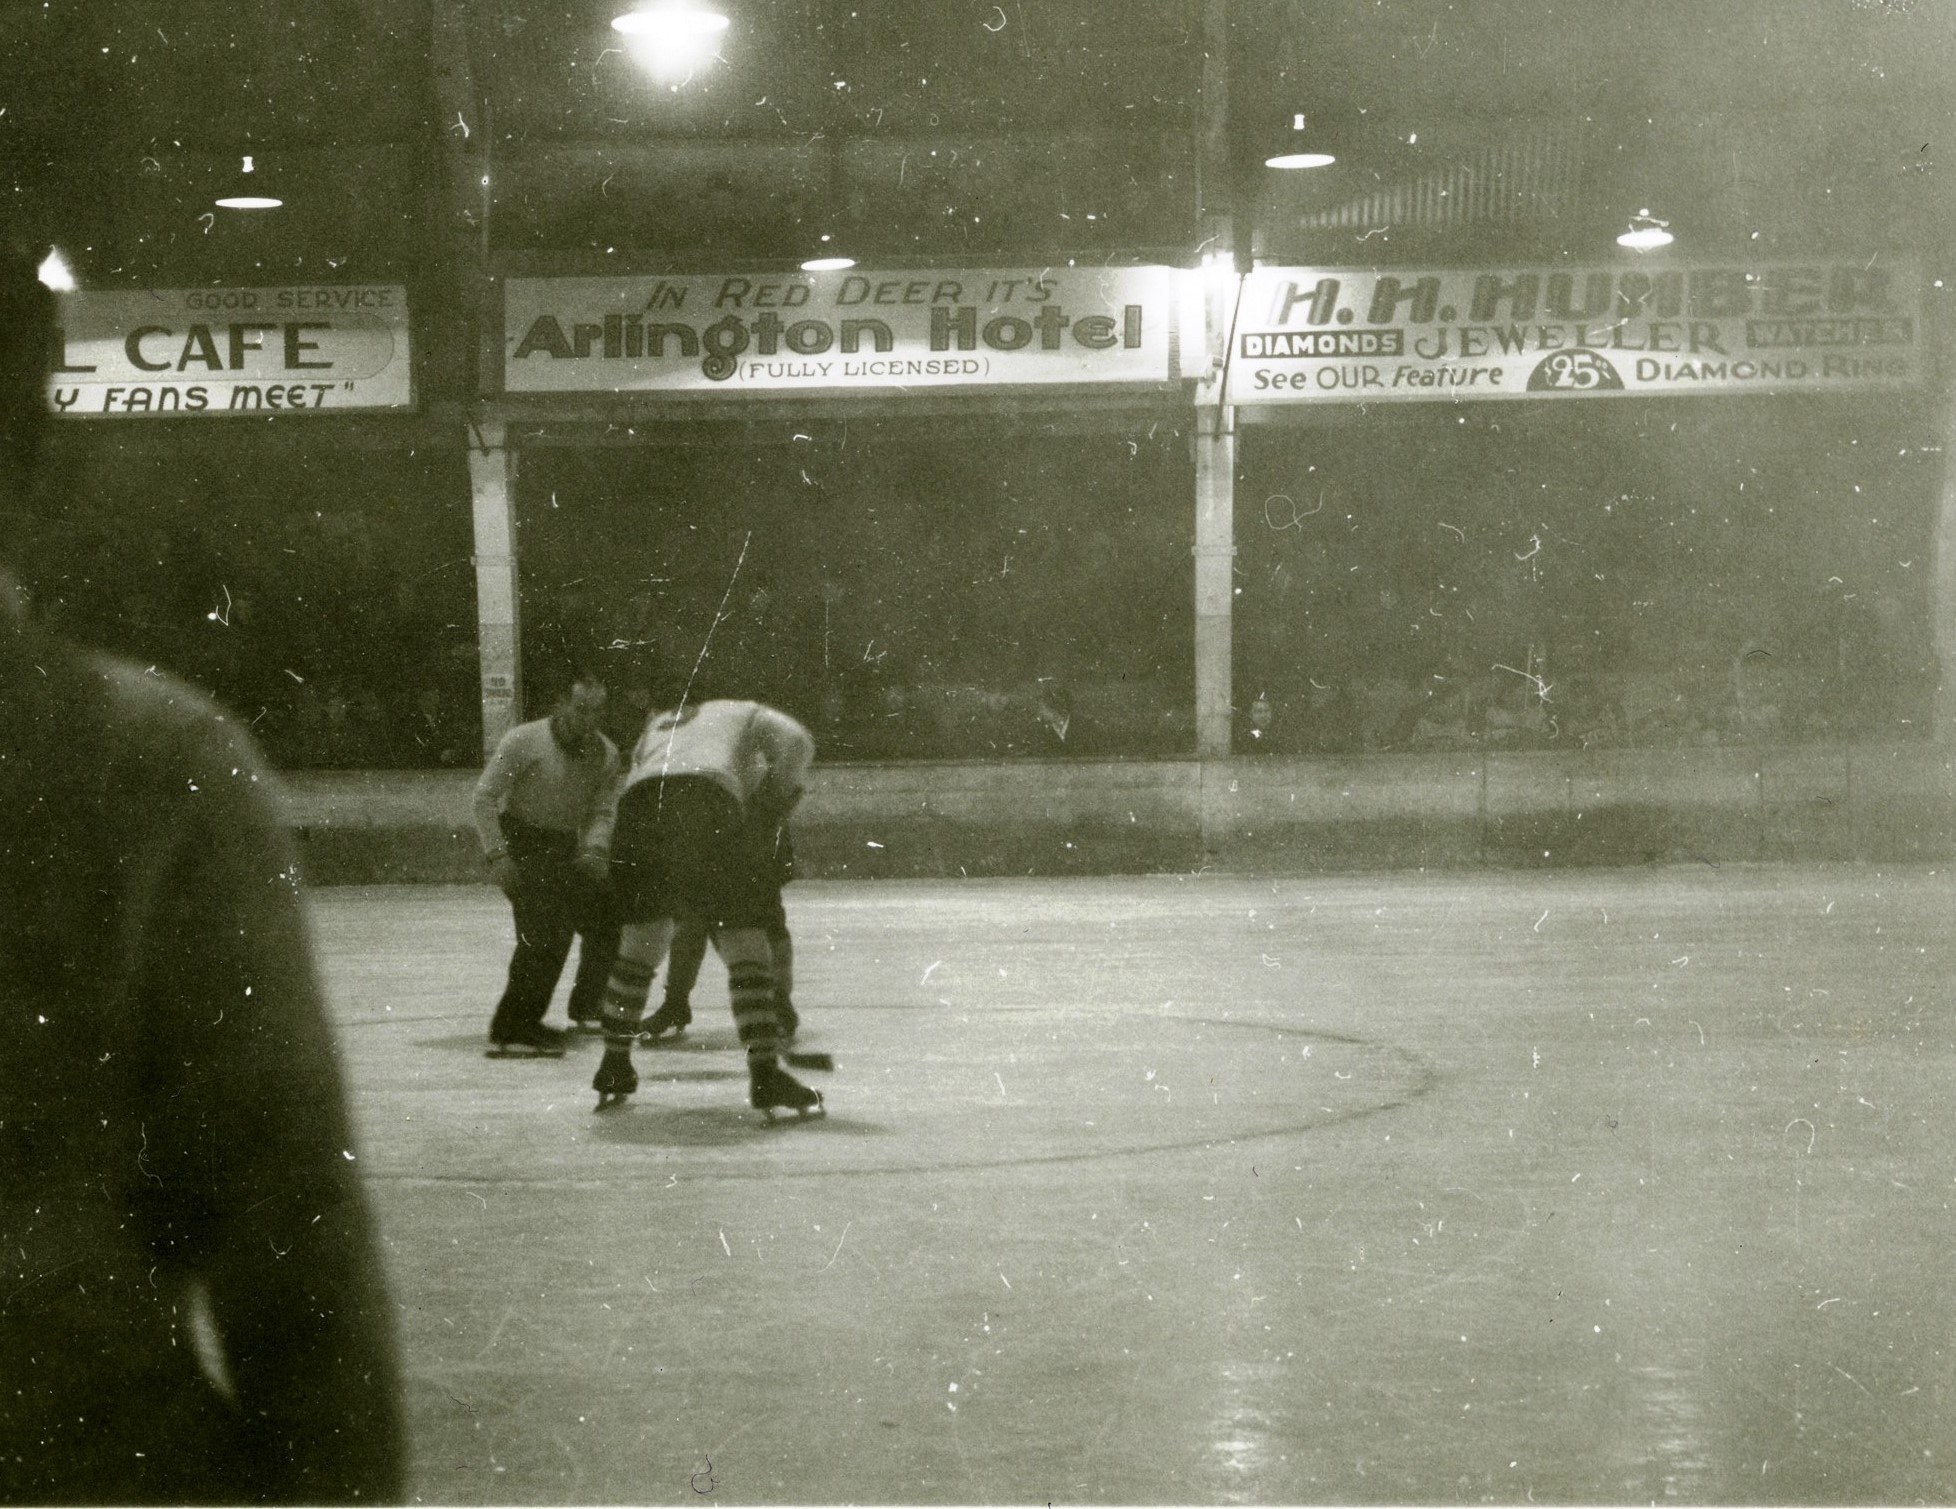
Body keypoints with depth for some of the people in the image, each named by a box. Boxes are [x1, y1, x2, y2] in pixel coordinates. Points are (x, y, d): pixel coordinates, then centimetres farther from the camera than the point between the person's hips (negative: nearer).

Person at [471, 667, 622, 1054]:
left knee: (607, 917, 7)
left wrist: (595, 848, -6)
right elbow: (484, 797, -13)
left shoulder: (606, 754, 3)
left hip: (566, 849, 7)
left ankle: (588, 1008, 29)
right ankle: (513, 1028, -22)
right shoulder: (525, 740, -14)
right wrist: (497, 855, -20)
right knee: (549, 926, -23)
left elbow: (604, 810, 11)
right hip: (521, 843, -7)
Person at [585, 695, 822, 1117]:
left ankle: (614, 1066, 28)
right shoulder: (748, 714, 31)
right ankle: (764, 1074, -10)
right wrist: (769, 819, 14)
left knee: (642, 936, 22)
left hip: (638, 804, 4)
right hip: (709, 805, -4)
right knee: (744, 940, 0)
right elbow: (796, 742, 11)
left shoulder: (658, 725, 42)